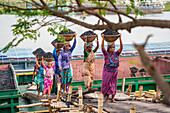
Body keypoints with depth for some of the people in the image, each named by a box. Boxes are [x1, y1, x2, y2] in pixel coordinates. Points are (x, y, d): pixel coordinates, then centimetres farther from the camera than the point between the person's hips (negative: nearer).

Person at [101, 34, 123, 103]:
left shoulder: (116, 54, 5)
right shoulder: (106, 54, -1)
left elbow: (121, 47, -3)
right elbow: (102, 48, -12)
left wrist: (120, 39, -10)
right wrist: (103, 39, -18)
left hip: (114, 71, 2)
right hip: (107, 71, -2)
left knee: (113, 85, 5)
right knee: (106, 84, 1)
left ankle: (112, 98, 11)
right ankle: (106, 97, 13)